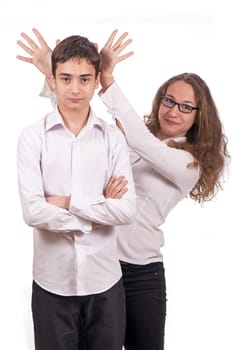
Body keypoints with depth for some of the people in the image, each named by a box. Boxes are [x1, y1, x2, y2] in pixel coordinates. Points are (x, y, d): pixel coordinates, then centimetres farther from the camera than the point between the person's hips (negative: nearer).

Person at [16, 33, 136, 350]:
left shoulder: (113, 138, 0)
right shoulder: (33, 136, -5)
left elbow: (128, 210, -8)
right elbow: (33, 212, -15)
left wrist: (69, 202, -13)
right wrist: (100, 207, -9)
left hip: (105, 280, 2)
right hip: (52, 282, -1)